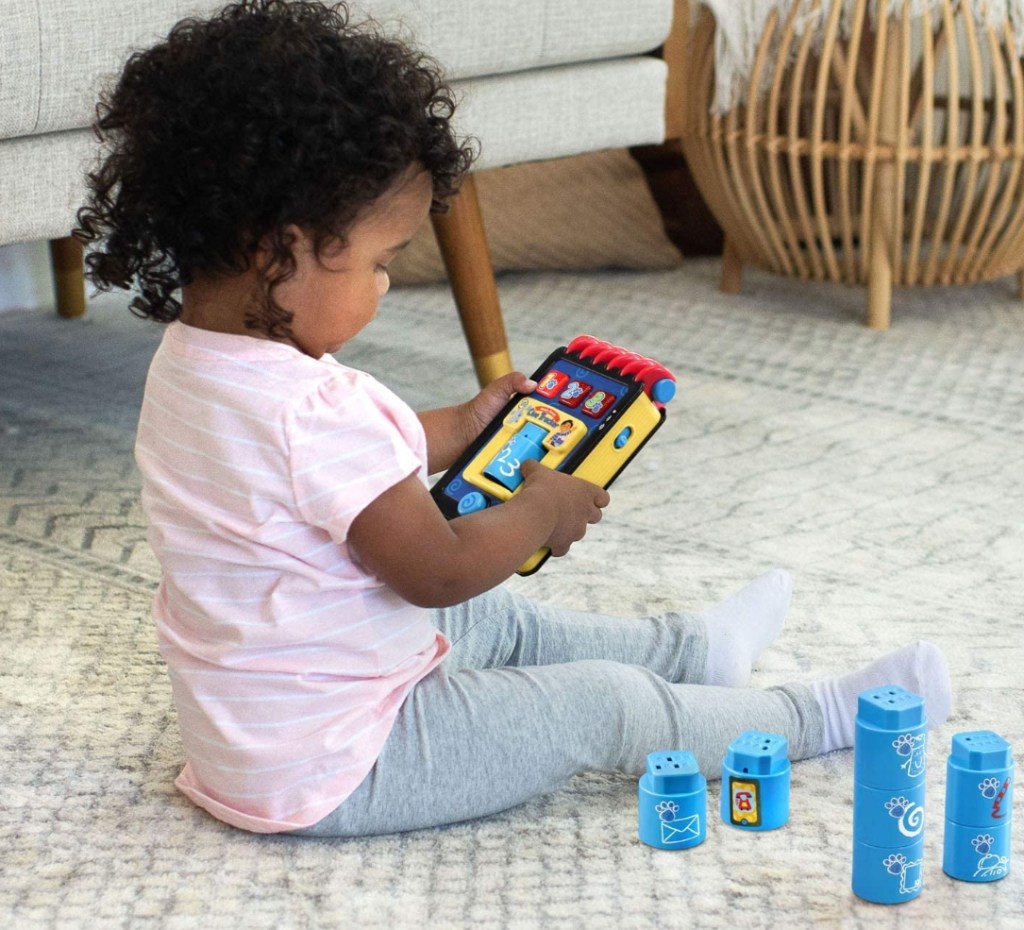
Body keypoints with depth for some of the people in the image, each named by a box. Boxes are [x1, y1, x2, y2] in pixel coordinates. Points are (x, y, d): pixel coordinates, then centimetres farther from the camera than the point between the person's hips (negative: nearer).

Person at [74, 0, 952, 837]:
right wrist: (546, 509, -7)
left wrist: (465, 424, 19)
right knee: (608, 704, 1)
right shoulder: (306, 413, -33)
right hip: (332, 773, -10)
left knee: (498, 623, 27)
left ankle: (695, 646, 46)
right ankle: (822, 717, 19)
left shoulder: (191, 358, -1)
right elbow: (440, 569, -25)